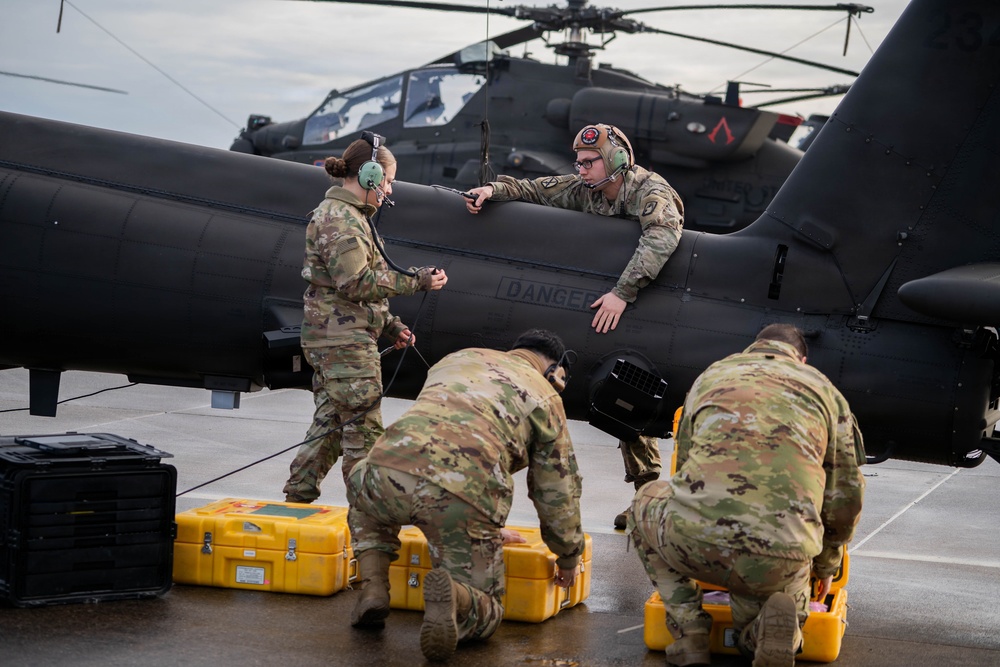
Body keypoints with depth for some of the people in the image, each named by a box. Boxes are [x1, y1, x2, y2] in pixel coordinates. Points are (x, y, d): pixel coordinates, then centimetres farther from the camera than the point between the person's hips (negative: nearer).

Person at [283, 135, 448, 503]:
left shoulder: (352, 216, 19)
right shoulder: (338, 217, -14)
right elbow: (357, 281, -22)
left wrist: (390, 325, 17)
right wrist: (416, 281, -19)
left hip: (331, 339, 10)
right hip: (343, 338, -10)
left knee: (329, 423, 14)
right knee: (363, 426, -4)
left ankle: (297, 498, 19)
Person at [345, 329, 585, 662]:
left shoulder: (459, 357, 33)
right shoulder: (544, 397, 22)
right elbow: (558, 489, 24)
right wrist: (569, 558, 42)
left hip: (392, 466, 3)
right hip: (463, 497, -3)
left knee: (362, 486, 41)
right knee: (484, 612, 19)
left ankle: (373, 589, 19)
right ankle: (452, 596, -18)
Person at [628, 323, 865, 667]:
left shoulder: (711, 375, 27)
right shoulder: (824, 389, 23)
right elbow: (846, 497, 25)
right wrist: (825, 565, 44)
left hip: (695, 538, -1)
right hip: (780, 562, 1)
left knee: (647, 503, 35)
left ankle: (689, 634, 17)